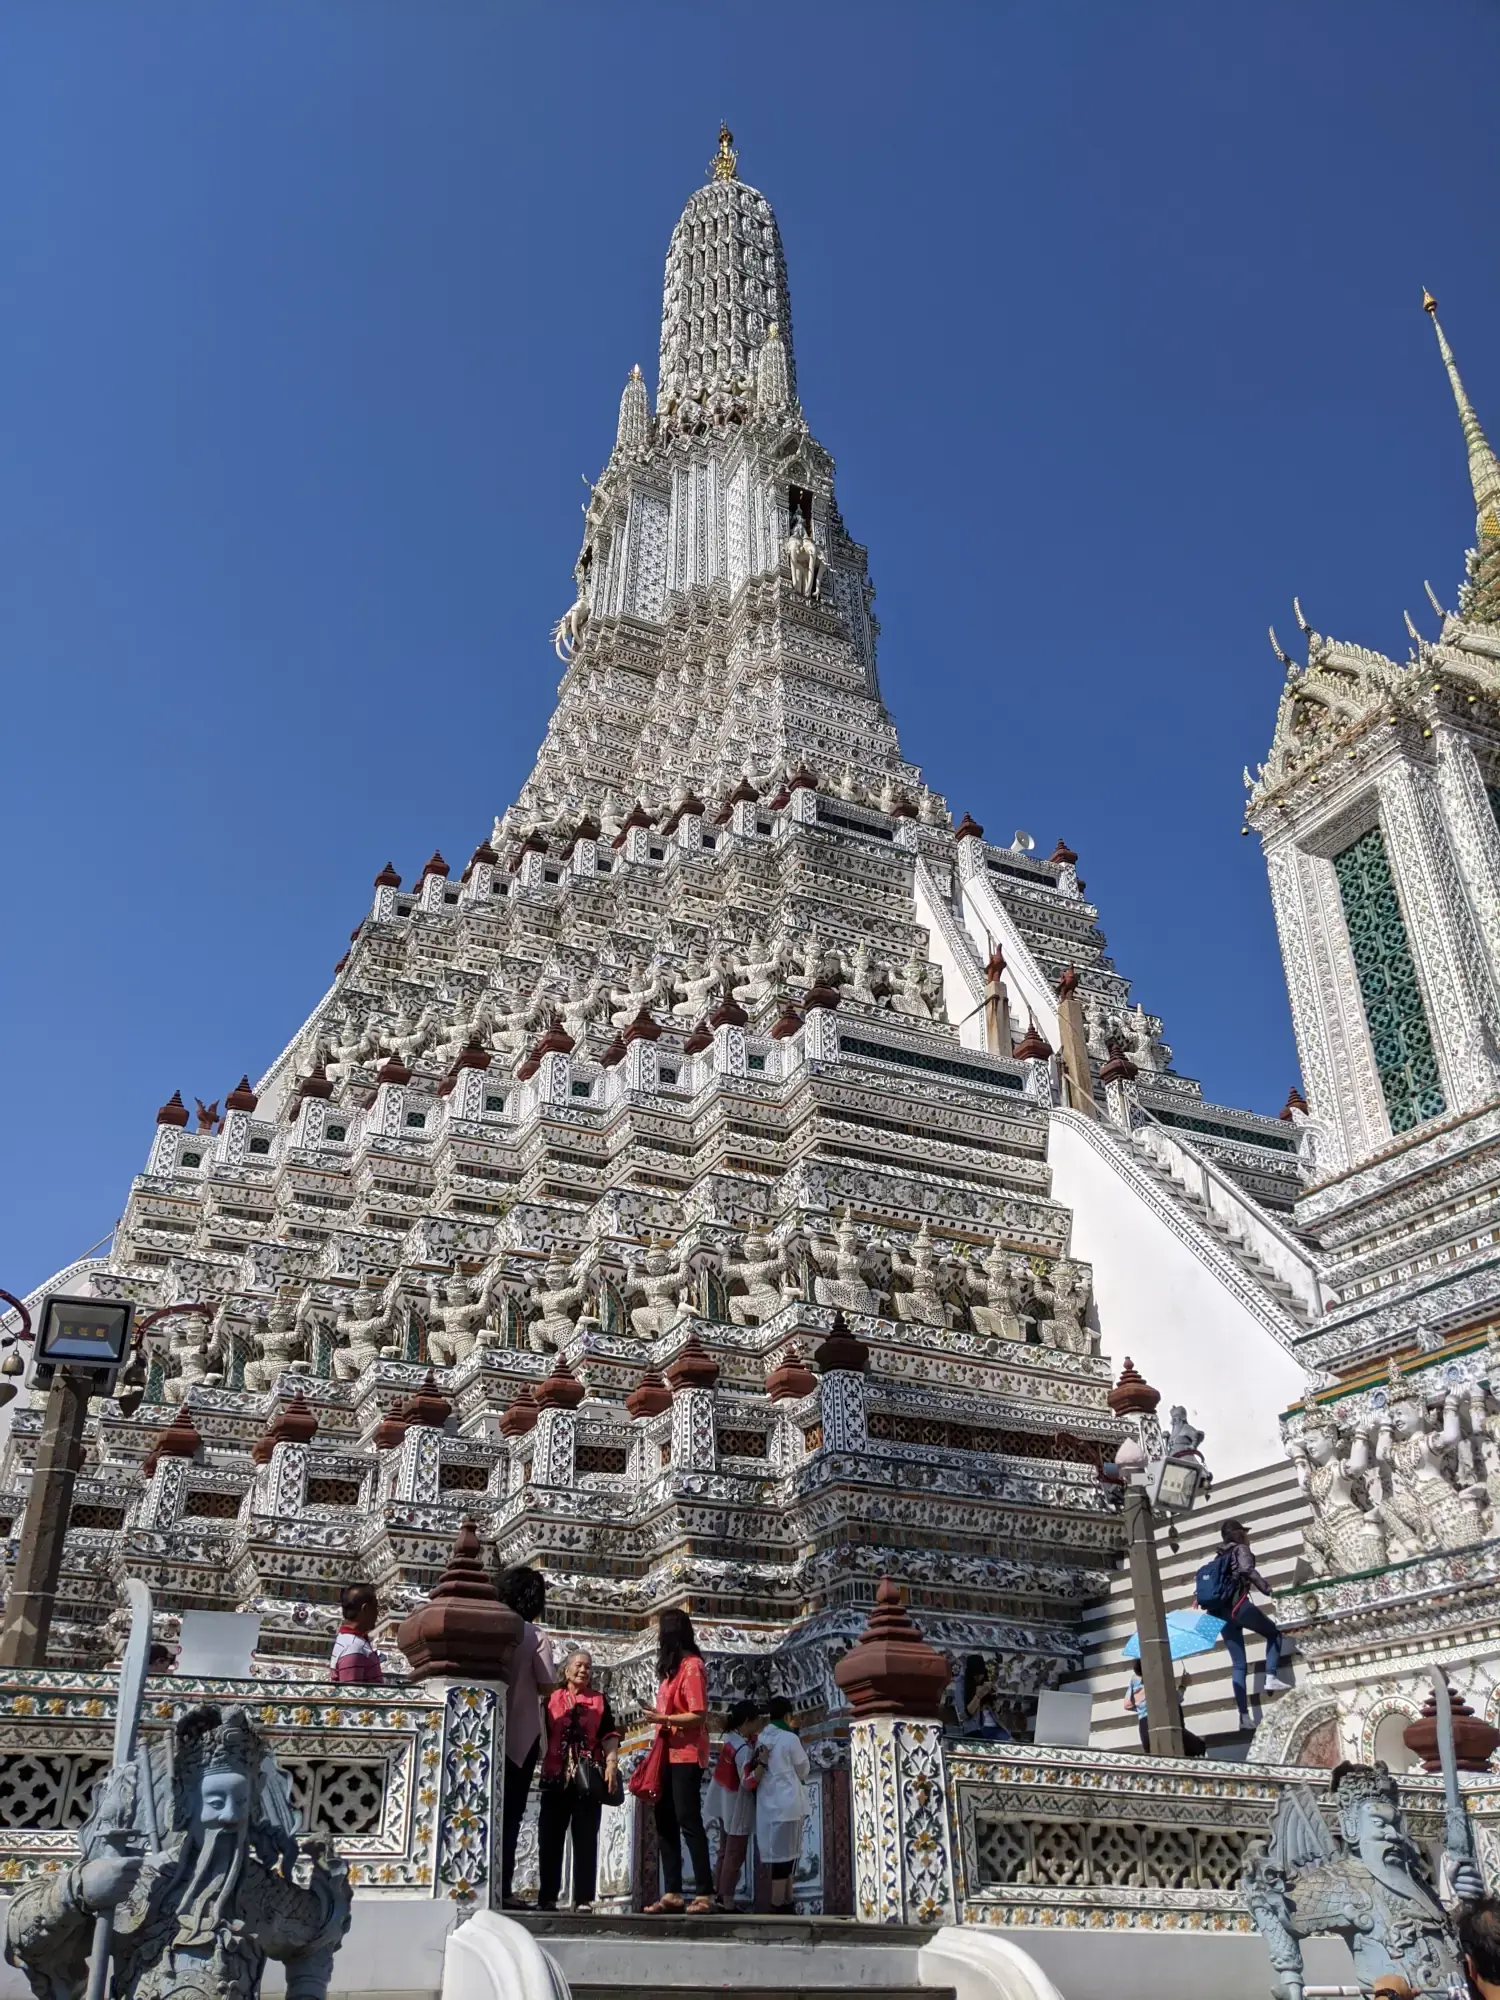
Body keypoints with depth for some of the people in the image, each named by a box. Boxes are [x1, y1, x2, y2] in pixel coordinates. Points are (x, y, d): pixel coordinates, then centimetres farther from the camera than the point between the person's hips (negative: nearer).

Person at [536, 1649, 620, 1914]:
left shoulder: (599, 1700, 12)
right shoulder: (552, 1699, 10)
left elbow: (609, 1734, 4)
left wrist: (612, 1761, -9)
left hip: (589, 1777, 0)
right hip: (556, 1775, 0)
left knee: (585, 1838, -1)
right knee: (550, 1837, 3)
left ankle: (583, 1898, 1)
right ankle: (547, 1896, 11)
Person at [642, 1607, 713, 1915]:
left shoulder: (691, 1665, -10)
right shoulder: (672, 1667, 18)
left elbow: (699, 1715, -17)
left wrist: (664, 1719, -24)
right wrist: (658, 1716, 4)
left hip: (686, 1757, -9)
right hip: (668, 1756, 9)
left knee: (689, 1822, -9)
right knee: (665, 1824, 7)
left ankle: (703, 1894, -7)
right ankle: (672, 1893, 9)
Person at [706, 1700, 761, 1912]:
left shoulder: (731, 1737, -1)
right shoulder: (744, 1749, -27)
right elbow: (748, 1782, -31)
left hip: (725, 1805, 9)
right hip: (737, 1809, -9)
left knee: (725, 1852, 20)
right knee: (735, 1856, 3)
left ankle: (719, 1895, 29)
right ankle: (727, 1902, 10)